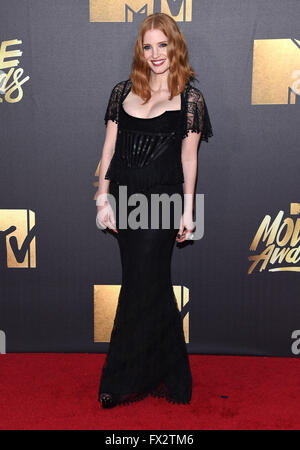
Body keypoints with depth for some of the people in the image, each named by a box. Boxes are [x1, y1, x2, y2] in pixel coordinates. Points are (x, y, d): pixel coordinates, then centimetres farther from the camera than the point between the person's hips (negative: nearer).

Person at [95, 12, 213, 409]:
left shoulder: (189, 97, 1)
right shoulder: (123, 91, 9)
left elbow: (188, 158, 0)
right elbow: (110, 148, 9)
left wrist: (187, 211, -2)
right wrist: (103, 198, 3)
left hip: (161, 198, -4)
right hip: (123, 196, 4)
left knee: (142, 286, -2)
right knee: (151, 285, 11)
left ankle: (124, 380, 14)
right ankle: (168, 373, 28)